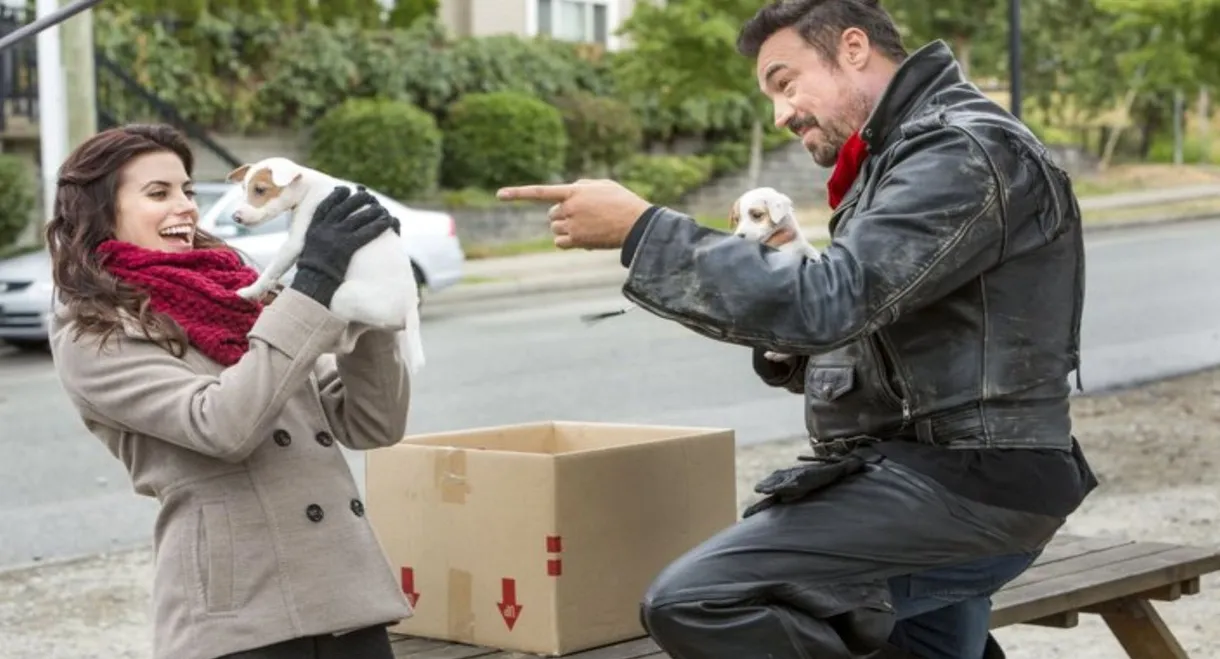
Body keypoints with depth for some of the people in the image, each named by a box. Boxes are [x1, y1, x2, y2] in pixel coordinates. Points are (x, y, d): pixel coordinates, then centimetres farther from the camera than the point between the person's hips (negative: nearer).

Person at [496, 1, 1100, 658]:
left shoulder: (963, 150, -14)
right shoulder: (912, 152, 20)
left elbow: (828, 303, -25)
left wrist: (641, 230, -23)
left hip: (960, 480, -11)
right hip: (955, 477, 11)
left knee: (693, 602, -22)